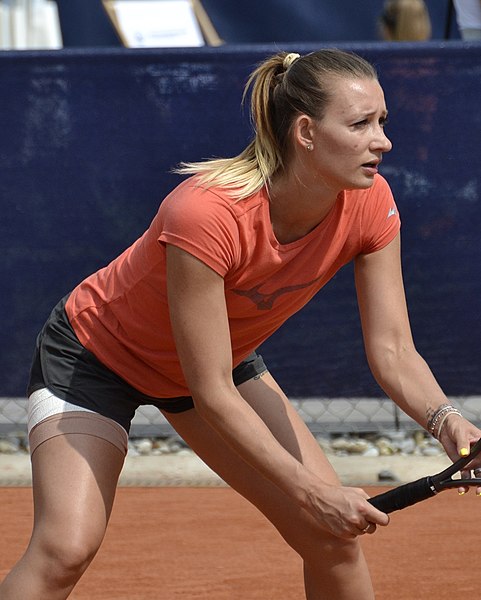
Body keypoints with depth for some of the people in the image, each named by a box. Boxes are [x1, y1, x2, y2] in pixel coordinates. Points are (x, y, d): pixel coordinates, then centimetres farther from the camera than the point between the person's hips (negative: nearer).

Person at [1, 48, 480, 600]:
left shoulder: (370, 204, -21)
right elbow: (211, 395, -34)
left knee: (335, 538, -4)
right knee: (65, 547, -25)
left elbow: (392, 352, -16)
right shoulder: (205, 213, -39)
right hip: (93, 353, -6)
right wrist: (311, 492, -38)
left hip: (224, 357, 6)